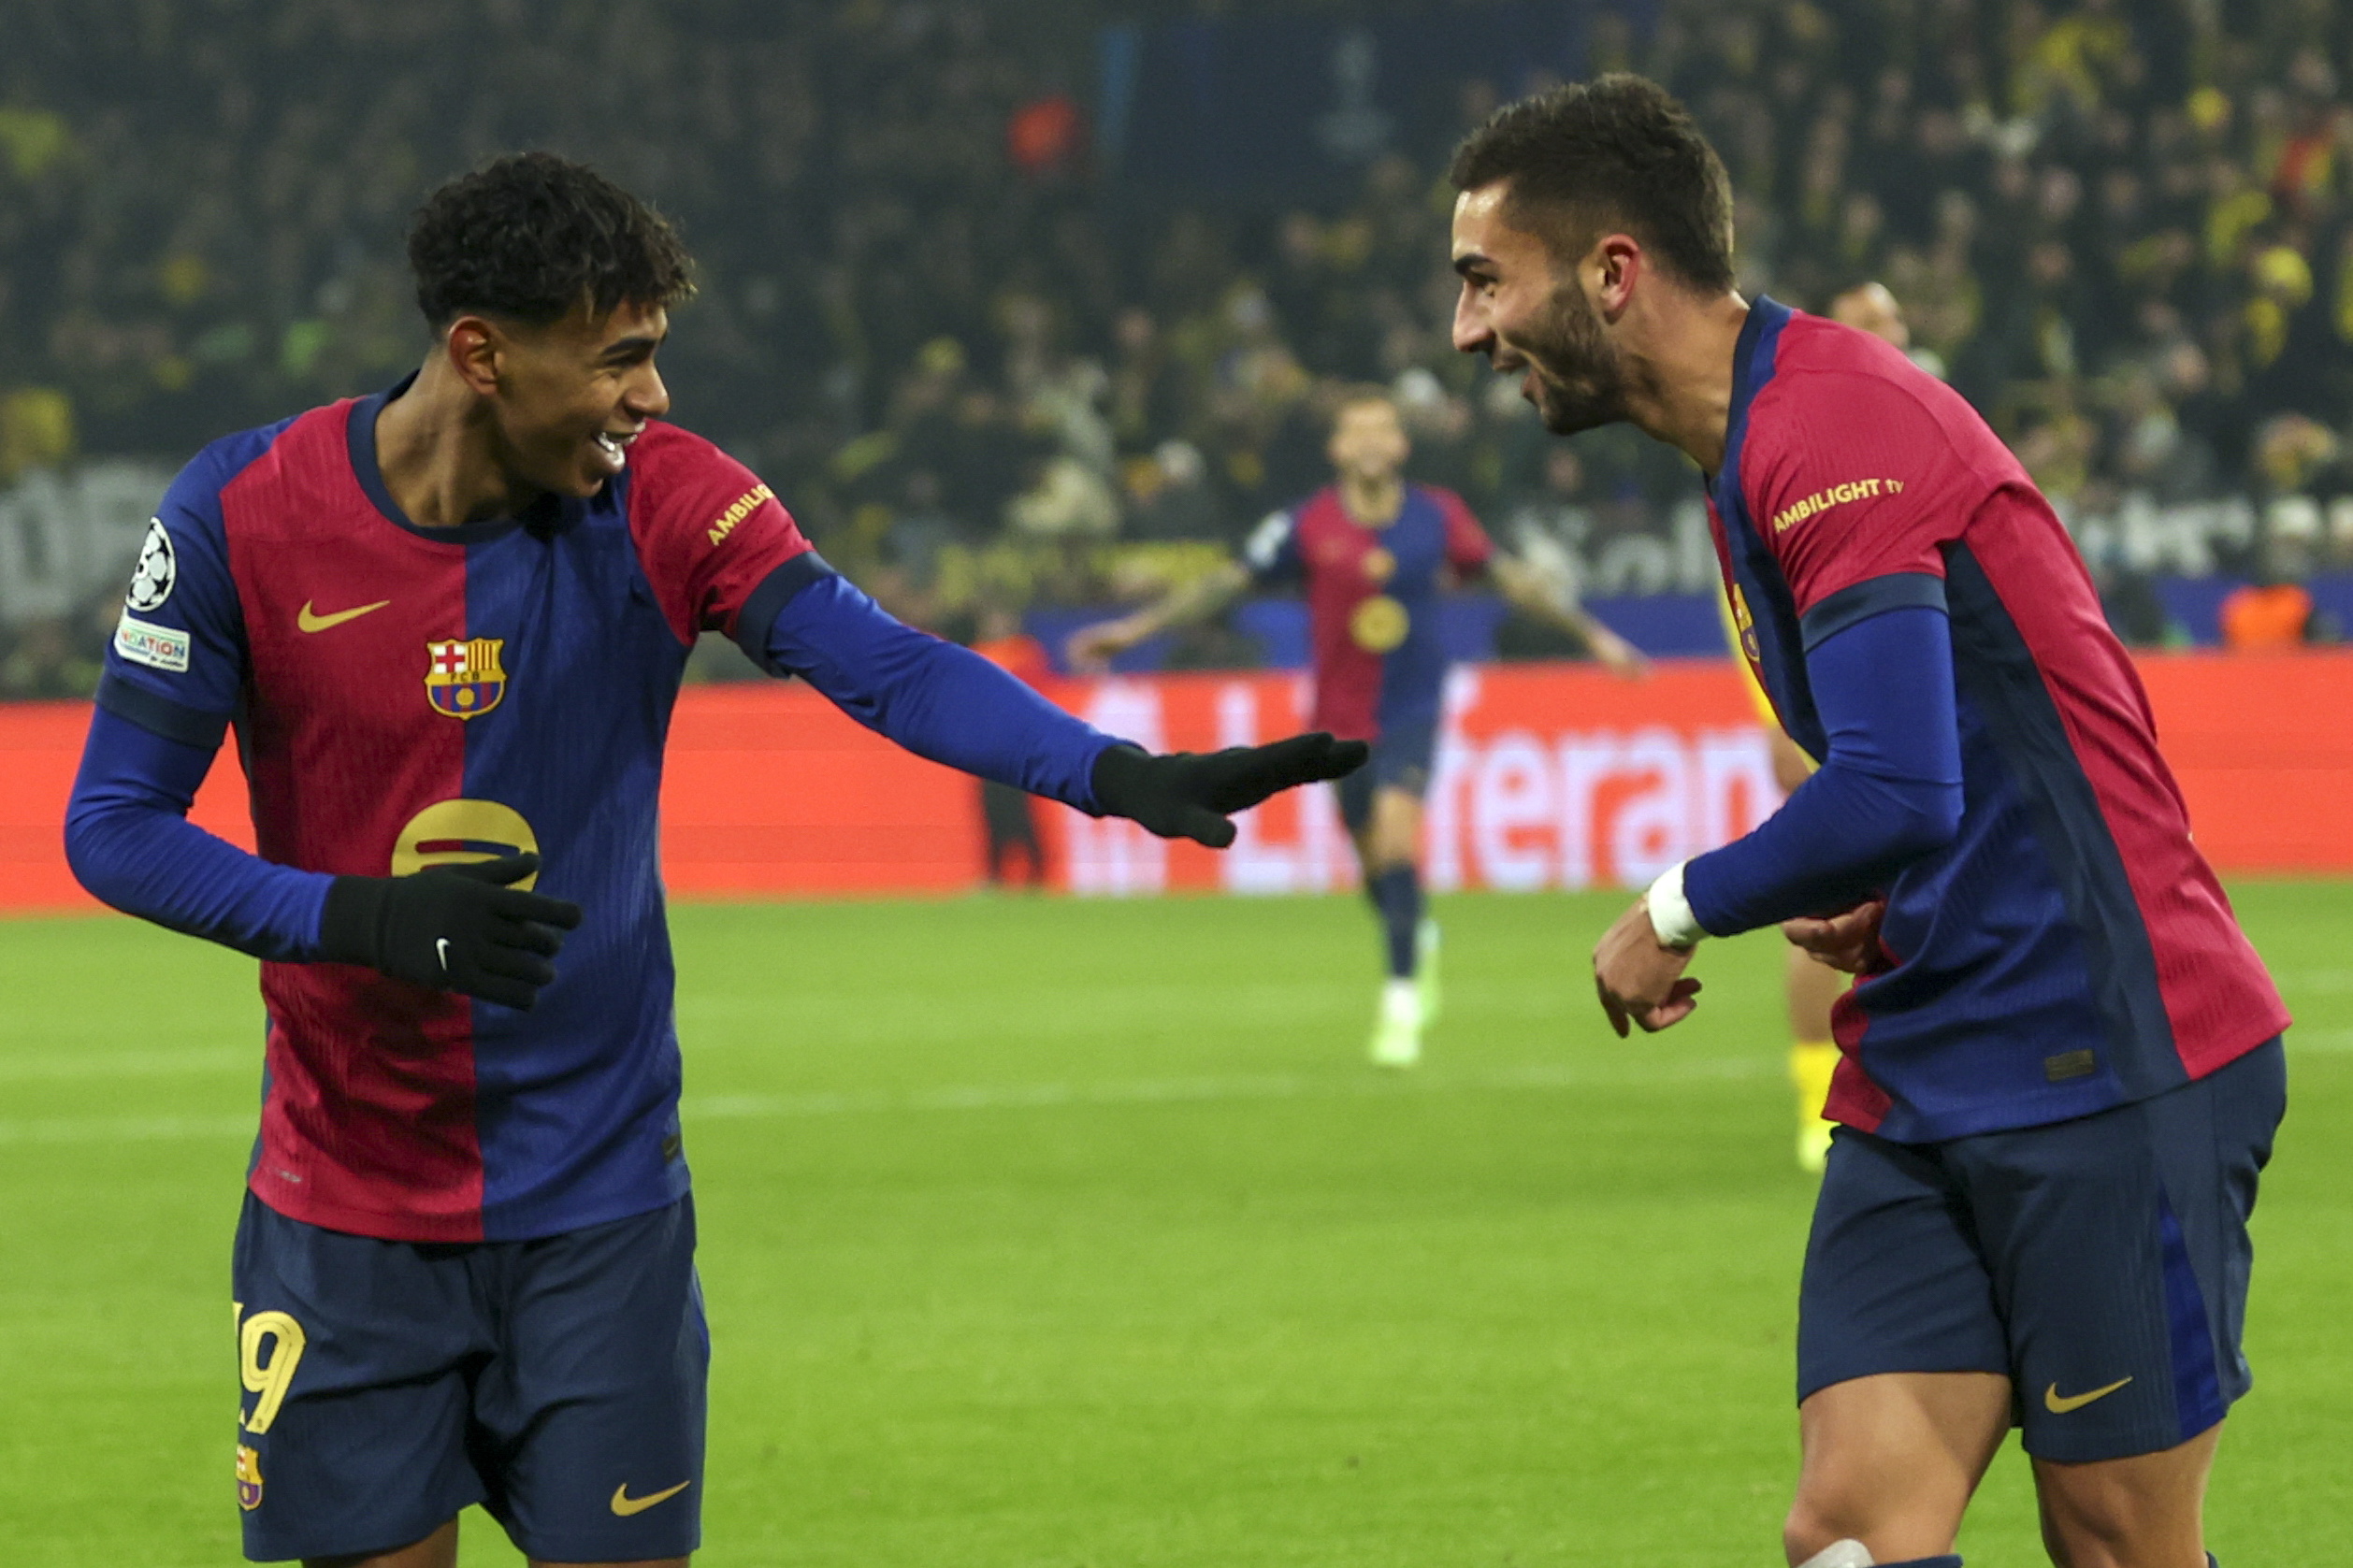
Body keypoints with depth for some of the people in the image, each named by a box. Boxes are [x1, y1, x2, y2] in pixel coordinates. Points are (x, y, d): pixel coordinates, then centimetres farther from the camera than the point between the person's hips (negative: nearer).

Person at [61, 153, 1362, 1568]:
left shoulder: (662, 498, -7)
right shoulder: (241, 513, -10)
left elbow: (890, 667, -18)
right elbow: (114, 826, -8)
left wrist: (1119, 776, -34)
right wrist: (369, 920, -23)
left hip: (601, 1208, 1)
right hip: (346, 1215, -1)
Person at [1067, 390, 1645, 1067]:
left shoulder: (1437, 516, -5)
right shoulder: (1309, 525, -8)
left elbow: (1511, 576, 7)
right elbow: (1228, 581, -4)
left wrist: (1592, 633, 11)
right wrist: (1135, 628, -8)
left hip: (1412, 708, -1)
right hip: (1342, 715, 1)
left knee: (1395, 831, -21)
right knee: (1372, 857, 9)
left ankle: (1402, 1001, -14)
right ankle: (1418, 942, 44)